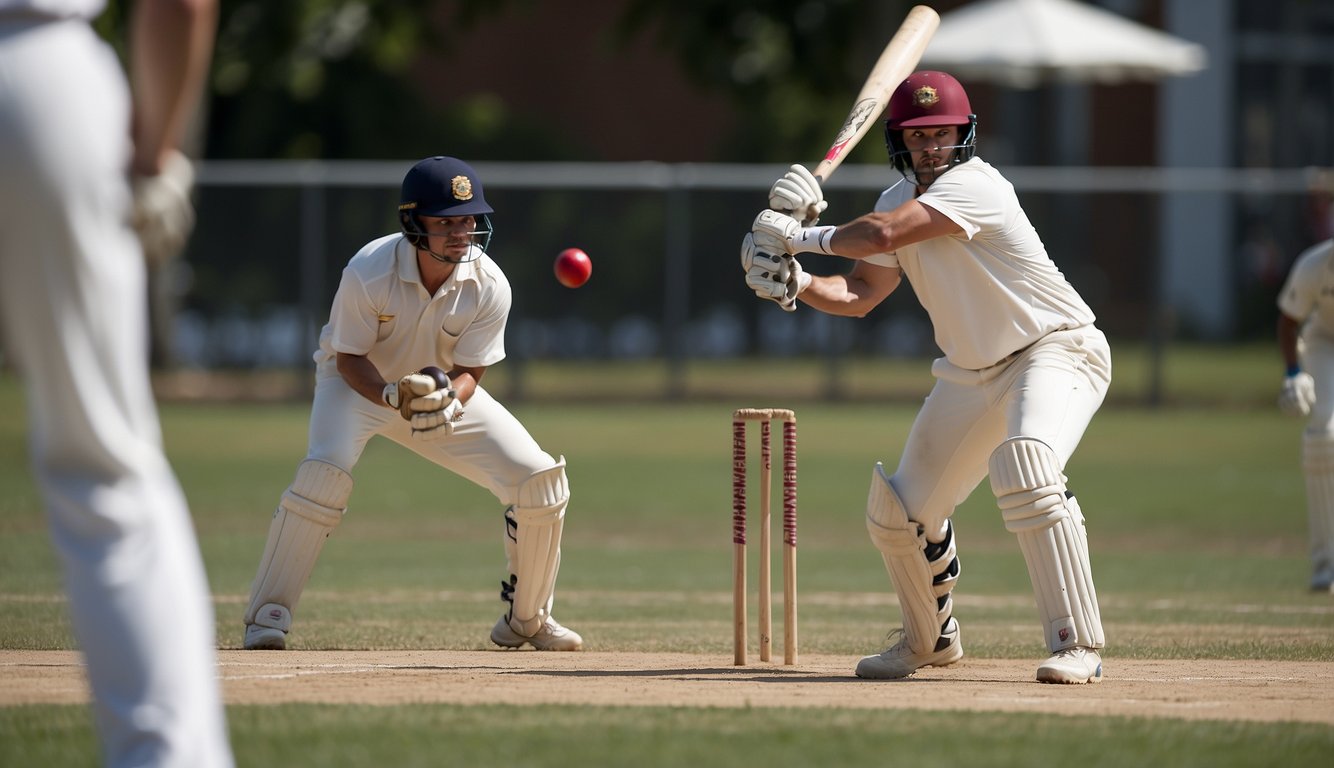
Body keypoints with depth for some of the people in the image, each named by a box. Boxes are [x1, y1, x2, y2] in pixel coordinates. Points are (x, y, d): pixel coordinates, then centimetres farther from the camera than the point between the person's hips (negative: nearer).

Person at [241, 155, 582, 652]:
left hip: (446, 387, 3)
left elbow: (470, 370, -15)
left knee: (539, 480, -10)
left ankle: (527, 618, 12)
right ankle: (268, 616, -18)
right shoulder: (369, 271, -31)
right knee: (325, 473, -32)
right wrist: (393, 396, -40)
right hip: (359, 382, -3)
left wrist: (447, 398, -38)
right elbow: (349, 356, -21)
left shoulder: (489, 287, -23)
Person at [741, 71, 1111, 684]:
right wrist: (795, 283, -14)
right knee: (898, 512, 8)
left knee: (1023, 462, -36)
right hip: (973, 372, 9)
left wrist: (801, 236, -18)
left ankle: (1077, 645, -32)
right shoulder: (900, 198, 4)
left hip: (1056, 349, -9)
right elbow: (858, 294, 4)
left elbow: (883, 235, -32)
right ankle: (932, 639, 36)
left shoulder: (974, 186, -23)